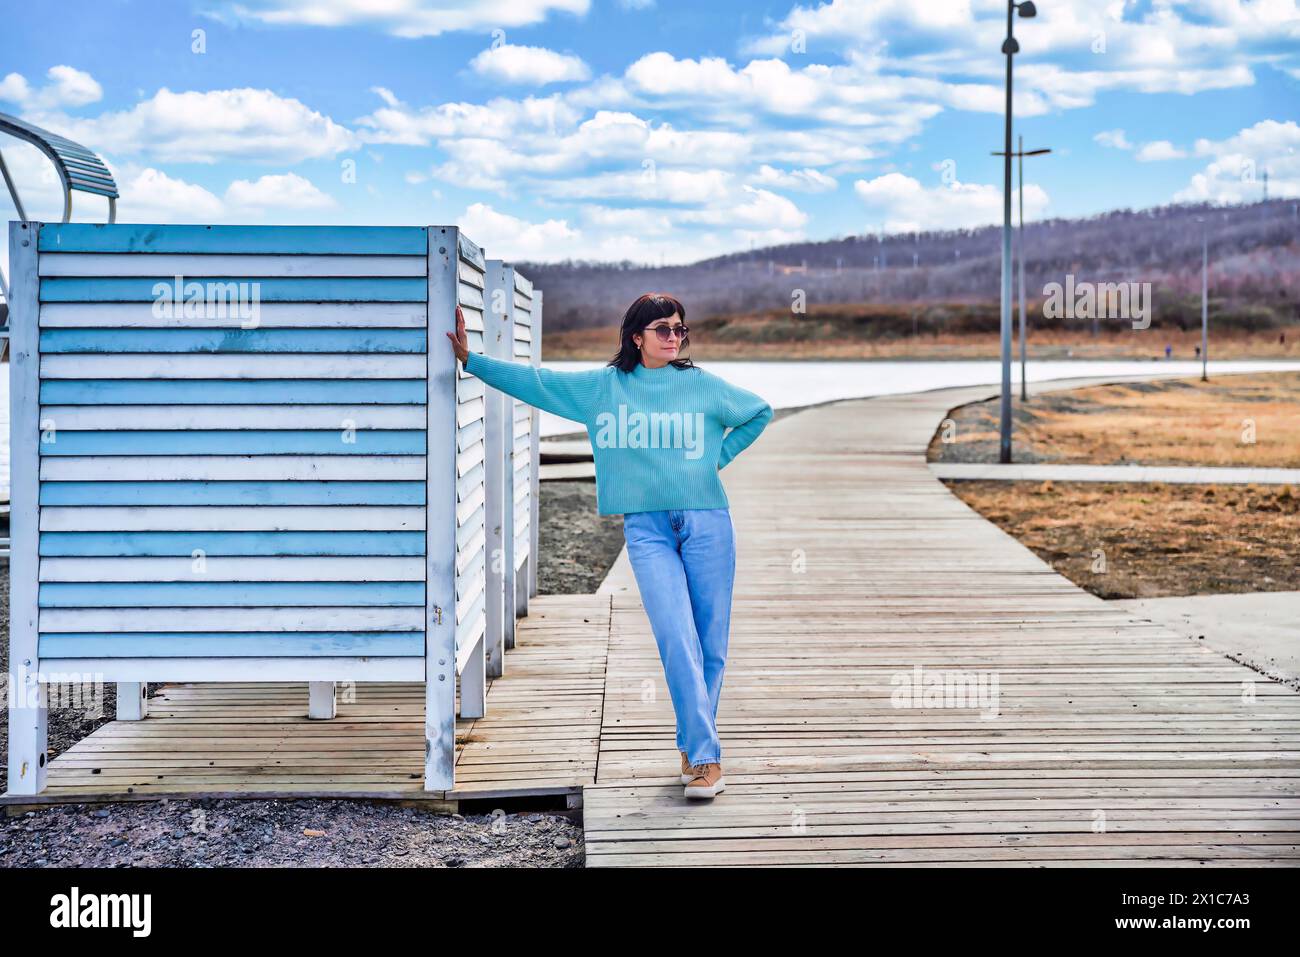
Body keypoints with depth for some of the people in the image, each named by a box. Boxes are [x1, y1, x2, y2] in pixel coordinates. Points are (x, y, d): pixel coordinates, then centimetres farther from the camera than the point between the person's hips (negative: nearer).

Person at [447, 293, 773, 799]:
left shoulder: (703, 385, 7)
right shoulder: (601, 386, 7)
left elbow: (759, 412, 21)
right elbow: (533, 381, 11)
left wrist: (720, 457, 11)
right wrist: (470, 360, 7)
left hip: (706, 522, 1)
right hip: (646, 527, -1)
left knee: (710, 642, 2)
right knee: (677, 638, -14)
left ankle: (695, 747, 18)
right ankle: (704, 756, -13)